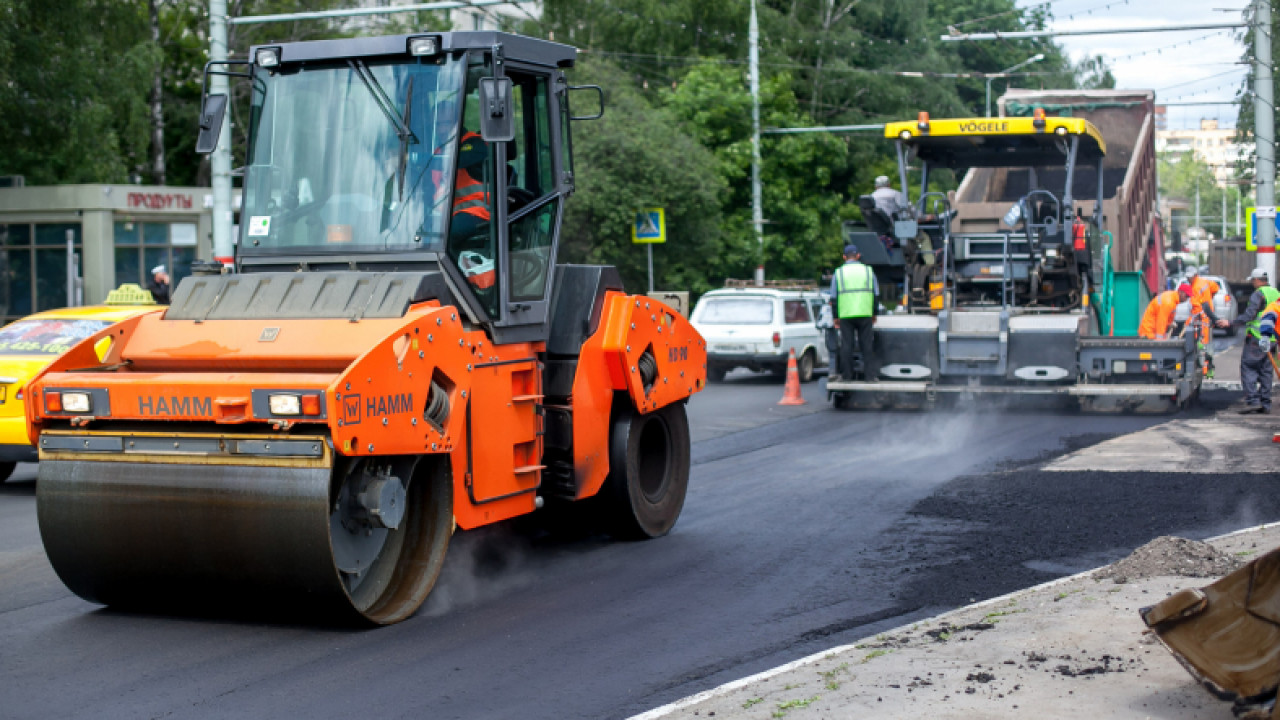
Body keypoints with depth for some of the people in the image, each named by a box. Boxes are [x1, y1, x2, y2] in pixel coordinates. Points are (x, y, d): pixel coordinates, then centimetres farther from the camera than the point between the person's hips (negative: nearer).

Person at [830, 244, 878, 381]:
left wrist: (836, 317, 9)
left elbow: (834, 298, 3)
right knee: (866, 344, 5)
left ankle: (846, 375, 4)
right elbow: (876, 295, 9)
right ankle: (870, 374, 2)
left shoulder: (838, 272, 3)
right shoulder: (868, 271, 7)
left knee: (846, 345, 3)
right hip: (865, 313, 1)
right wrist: (874, 313, 18)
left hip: (845, 315, -1)